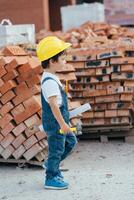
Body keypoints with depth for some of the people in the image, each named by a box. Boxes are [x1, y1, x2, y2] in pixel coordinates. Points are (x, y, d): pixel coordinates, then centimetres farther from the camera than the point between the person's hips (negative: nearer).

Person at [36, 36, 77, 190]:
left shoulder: (50, 78, 10)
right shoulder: (49, 81, -23)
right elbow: (53, 104, -26)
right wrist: (62, 123, -23)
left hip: (58, 121, 10)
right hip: (55, 122, -10)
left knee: (71, 141, 20)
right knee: (56, 148, 0)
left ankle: (51, 165, 29)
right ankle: (51, 178, 11)